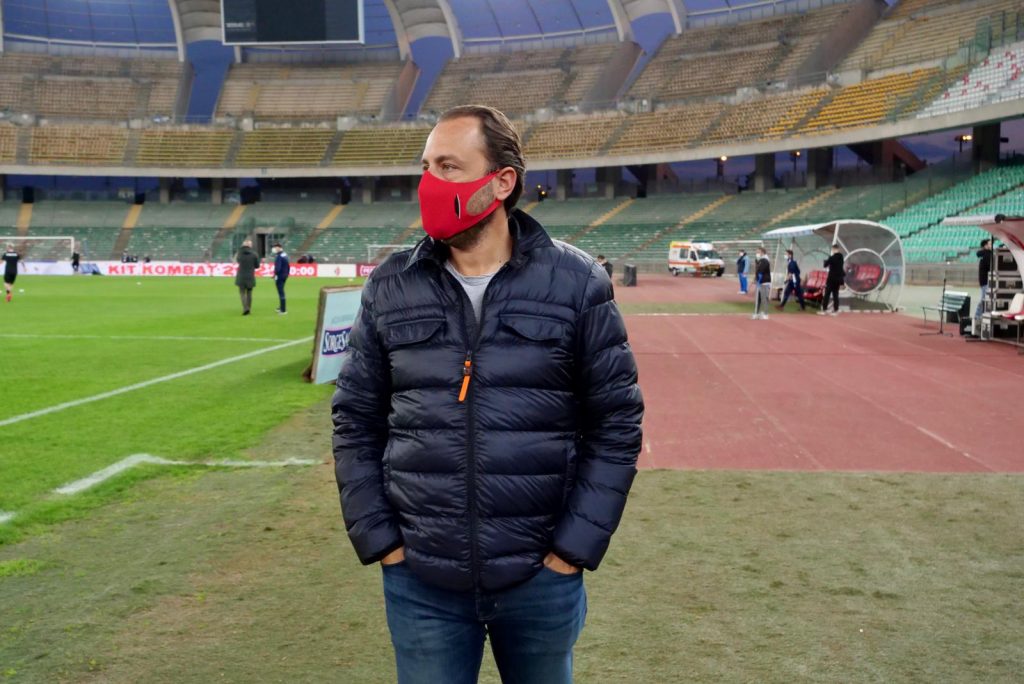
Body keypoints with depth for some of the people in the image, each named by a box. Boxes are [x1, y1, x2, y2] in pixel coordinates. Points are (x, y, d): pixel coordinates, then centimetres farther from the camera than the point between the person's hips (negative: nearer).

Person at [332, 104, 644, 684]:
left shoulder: (575, 283, -5)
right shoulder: (391, 288, 1)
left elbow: (617, 422, -2)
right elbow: (356, 421, 6)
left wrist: (574, 548, -5)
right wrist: (380, 541, 0)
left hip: (541, 580, -1)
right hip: (419, 583, 1)